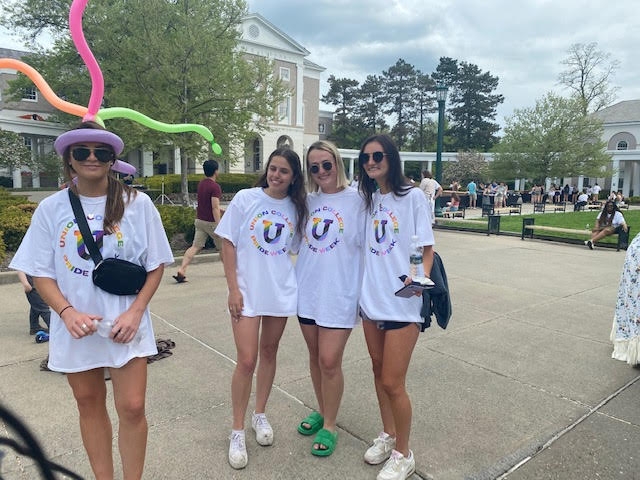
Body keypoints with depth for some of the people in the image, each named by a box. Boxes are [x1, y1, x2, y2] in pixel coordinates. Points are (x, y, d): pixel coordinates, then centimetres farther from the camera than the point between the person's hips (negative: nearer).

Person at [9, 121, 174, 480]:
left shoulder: (137, 203, -6)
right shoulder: (51, 208, -2)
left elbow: (156, 264, -3)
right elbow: (41, 272, 1)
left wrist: (136, 311, -13)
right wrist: (67, 312, -15)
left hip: (125, 324, -2)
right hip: (76, 327, 2)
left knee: (132, 408, 1)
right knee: (89, 405, 17)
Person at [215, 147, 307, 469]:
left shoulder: (296, 208, 2)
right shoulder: (245, 198, -5)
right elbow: (228, 244, -4)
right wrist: (233, 289, -9)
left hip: (282, 291, 3)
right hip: (247, 291, -3)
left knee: (269, 352, 14)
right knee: (247, 361, -4)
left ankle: (260, 415, 34)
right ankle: (237, 431, 16)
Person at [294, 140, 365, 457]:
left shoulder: (356, 200, -8)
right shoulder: (308, 201, 7)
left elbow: (367, 245, -7)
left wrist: (366, 290, -11)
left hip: (340, 293, -5)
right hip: (307, 290, 5)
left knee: (330, 361, -1)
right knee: (316, 357, 16)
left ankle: (330, 426, 20)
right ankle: (322, 411, 37)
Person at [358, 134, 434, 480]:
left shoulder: (412, 197, -7)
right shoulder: (367, 198, 8)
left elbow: (427, 249, -6)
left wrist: (421, 277, -24)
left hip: (402, 303, -5)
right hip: (371, 299, 6)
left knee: (392, 383, -1)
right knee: (379, 372, 17)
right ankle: (387, 435, 39)